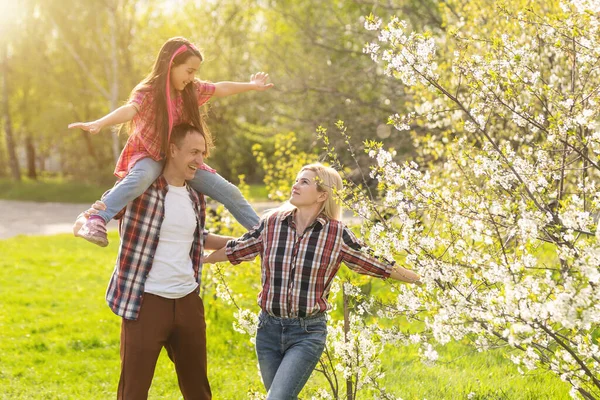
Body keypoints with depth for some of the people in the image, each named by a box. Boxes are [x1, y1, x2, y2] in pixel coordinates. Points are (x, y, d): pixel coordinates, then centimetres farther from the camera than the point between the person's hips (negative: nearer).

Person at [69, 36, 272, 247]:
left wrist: (250, 86, 26)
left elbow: (221, 89, 15)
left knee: (228, 191, 2)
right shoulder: (147, 92, -22)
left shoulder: (191, 89, -3)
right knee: (141, 177, -42)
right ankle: (96, 221, -49)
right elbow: (130, 110, -42)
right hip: (149, 156, -6)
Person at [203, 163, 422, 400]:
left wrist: (421, 279, 5)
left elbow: (378, 265, 2)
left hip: (308, 334, -4)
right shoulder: (271, 224, 0)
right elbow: (234, 251, 13)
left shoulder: (337, 234, -7)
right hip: (269, 328, 4)